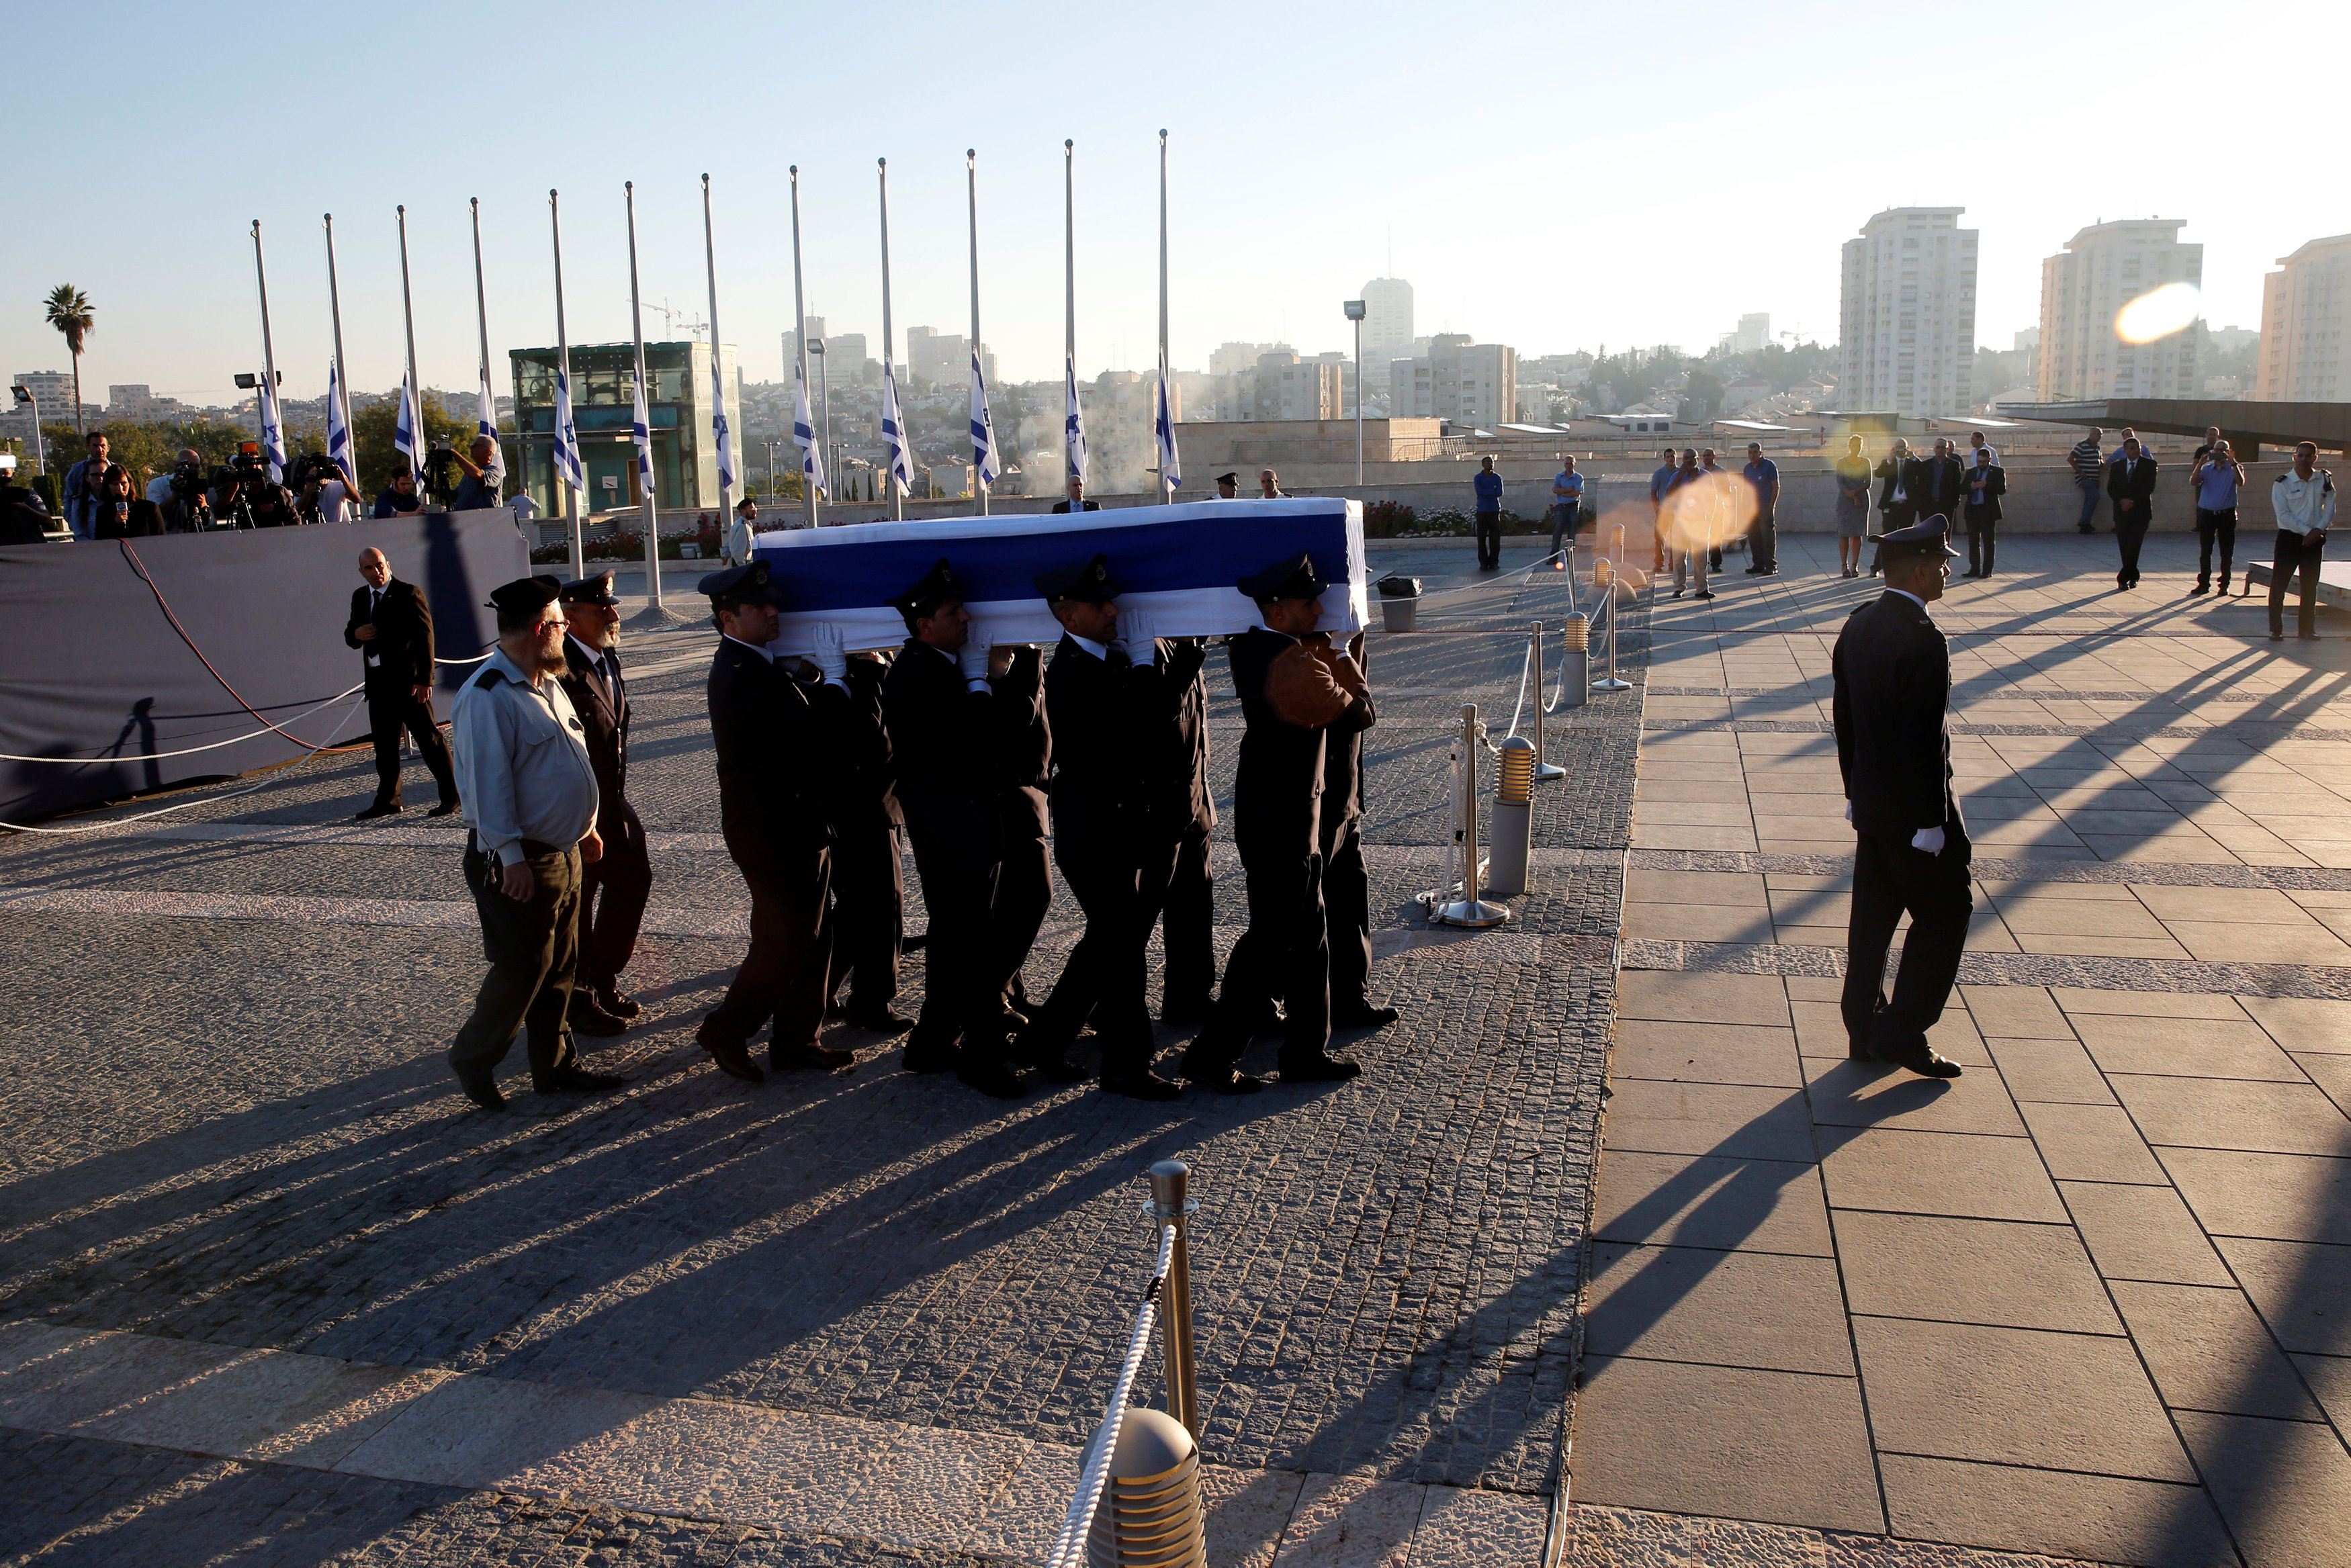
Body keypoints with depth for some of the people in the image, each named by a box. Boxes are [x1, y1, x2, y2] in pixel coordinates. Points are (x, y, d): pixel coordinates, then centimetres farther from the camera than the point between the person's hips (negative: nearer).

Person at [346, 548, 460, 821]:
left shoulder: (409, 593, -8)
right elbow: (350, 634, 21)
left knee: (429, 738, -2)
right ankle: (387, 801, 19)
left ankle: (451, 795, 6)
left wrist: (424, 679, -18)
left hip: (408, 681, -7)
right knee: (384, 744, 11)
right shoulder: (360, 597, 13)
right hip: (378, 681, 7)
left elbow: (424, 637, -12)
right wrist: (356, 634, -6)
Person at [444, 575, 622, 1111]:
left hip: (564, 852, 9)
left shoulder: (547, 684, 12)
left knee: (561, 967, 15)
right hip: (519, 863, -9)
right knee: (522, 970, -1)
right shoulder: (487, 696, -19)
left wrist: (586, 826, 22)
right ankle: (473, 1059, 20)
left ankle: (555, 1065, 27)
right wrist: (511, 856, -23)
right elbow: (488, 782, -22)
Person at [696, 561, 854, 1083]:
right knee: (785, 942, 0)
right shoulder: (743, 677, -22)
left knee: (810, 937, 16)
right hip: (773, 834, -10)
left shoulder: (753, 666, 12)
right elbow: (818, 736, -24)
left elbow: (804, 716, 11)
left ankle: (795, 1040, 26)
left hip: (796, 828, 10)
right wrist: (835, 676, -14)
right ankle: (726, 1030, 16)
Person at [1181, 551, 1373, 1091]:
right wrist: (1339, 656, -1)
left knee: (1309, 935, 17)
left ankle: (1308, 1051, 26)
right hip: (1281, 823, -10)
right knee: (1271, 940, -1)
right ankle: (1211, 1056, 7)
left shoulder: (1250, 648, 3)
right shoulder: (1293, 663, -24)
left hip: (1273, 814, 10)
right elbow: (1359, 713, -17)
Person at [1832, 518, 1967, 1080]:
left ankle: (1865, 1032, 23)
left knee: (1873, 916, 14)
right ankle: (1903, 1033, 8)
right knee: (1945, 913, 6)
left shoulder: (1858, 626, 4)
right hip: (1912, 810, -8)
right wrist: (1931, 822, -17)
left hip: (1870, 803, 8)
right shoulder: (1923, 641, -22)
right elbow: (1926, 740, -23)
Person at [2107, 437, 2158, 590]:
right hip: (2122, 511, 3)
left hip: (2140, 510, -3)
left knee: (2133, 545, -13)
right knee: (2124, 547, 3)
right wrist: (2121, 501, -11)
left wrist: (2132, 501, -12)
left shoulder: (2149, 464, 3)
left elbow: (2149, 487, -4)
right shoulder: (2116, 465, 11)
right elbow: (2111, 488, 6)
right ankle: (2133, 577, 17)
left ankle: (2123, 578, -12)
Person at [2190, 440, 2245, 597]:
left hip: (2227, 514, -1)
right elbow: (2193, 483, -9)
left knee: (2227, 552, 2)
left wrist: (2233, 463, -24)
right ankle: (2204, 584, 6)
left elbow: (2241, 483, -17)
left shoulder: (2234, 468, 3)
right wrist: (2200, 464, -19)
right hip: (2207, 513, 1)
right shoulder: (2206, 468, 7)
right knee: (2205, 551, 1)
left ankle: (2224, 584, 10)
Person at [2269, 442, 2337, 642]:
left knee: (2310, 585, 10)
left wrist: (2319, 530, -13)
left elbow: (2330, 507, 2)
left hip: (2315, 540, 3)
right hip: (2289, 537, -3)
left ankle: (2307, 629, 19)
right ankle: (2276, 629, 1)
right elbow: (2283, 515, -12)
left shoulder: (2324, 479, 4)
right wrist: (2307, 530, -17)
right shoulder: (2282, 483, -7)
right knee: (2278, 584, -5)